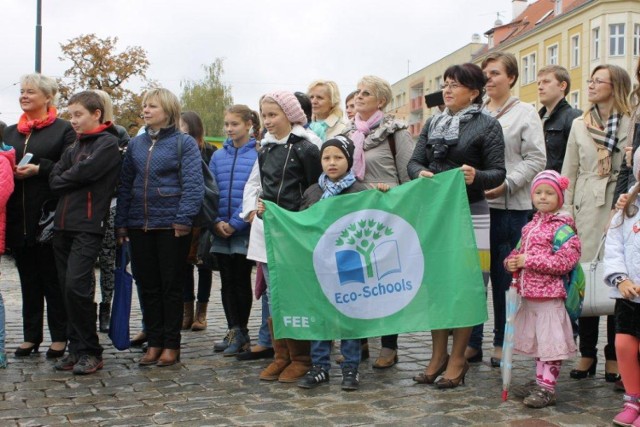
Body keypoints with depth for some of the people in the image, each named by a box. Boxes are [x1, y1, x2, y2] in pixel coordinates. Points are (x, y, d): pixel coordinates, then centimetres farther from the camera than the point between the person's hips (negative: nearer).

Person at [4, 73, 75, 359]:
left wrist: (39, 169, -19)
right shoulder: (11, 132, 16)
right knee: (28, 279, 12)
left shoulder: (64, 130, -3)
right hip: (18, 217, 6)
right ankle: (31, 336, 20)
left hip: (48, 216, -5)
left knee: (52, 279, 2)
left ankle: (59, 337, 11)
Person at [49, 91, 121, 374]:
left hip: (88, 226, -8)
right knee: (68, 288, 7)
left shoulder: (108, 144, -3)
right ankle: (77, 349, 14)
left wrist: (63, 181, 3)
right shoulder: (74, 147, 21)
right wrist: (71, 183, -7)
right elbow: (54, 179, 10)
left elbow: (84, 173, -13)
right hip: (63, 226, 8)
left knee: (77, 286, -15)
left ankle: (89, 352, -6)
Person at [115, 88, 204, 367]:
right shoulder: (136, 144, 11)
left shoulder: (184, 143, -5)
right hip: (139, 225, 5)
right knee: (147, 285, 9)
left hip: (171, 225, -5)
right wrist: (121, 223, 6)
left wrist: (183, 219, -19)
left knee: (171, 286, 4)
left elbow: (193, 184, -11)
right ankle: (154, 342, 19)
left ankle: (171, 345, 13)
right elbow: (125, 184, 12)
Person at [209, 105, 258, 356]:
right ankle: (234, 331, 16)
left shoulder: (258, 155, -5)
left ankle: (241, 332, 13)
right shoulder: (218, 156, 10)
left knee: (242, 280, 3)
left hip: (244, 229, -5)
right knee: (227, 282, 8)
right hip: (221, 231, 5)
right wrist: (217, 221, -6)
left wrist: (235, 223, -15)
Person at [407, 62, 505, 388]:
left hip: (469, 212, -5)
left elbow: (498, 172, -6)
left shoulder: (487, 126, -2)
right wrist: (420, 173, -11)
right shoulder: (433, 124, 14)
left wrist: (477, 176, -26)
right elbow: (414, 161, 12)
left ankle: (457, 359, 11)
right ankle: (438, 355, 20)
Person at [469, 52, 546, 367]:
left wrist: (506, 184, -15)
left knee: (504, 276, 3)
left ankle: (502, 342, 15)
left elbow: (535, 159, -4)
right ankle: (471, 341, 13)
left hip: (509, 205, -3)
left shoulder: (525, 113, 2)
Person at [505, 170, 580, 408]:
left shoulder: (562, 227, -11)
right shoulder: (530, 225, 12)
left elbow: (566, 260, -21)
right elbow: (520, 250, 22)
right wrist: (512, 261, -2)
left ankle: (547, 387, 1)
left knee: (551, 341, -4)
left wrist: (529, 260, -20)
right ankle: (539, 381, 29)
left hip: (550, 295, -8)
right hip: (529, 293, 8)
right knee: (536, 340, 17)